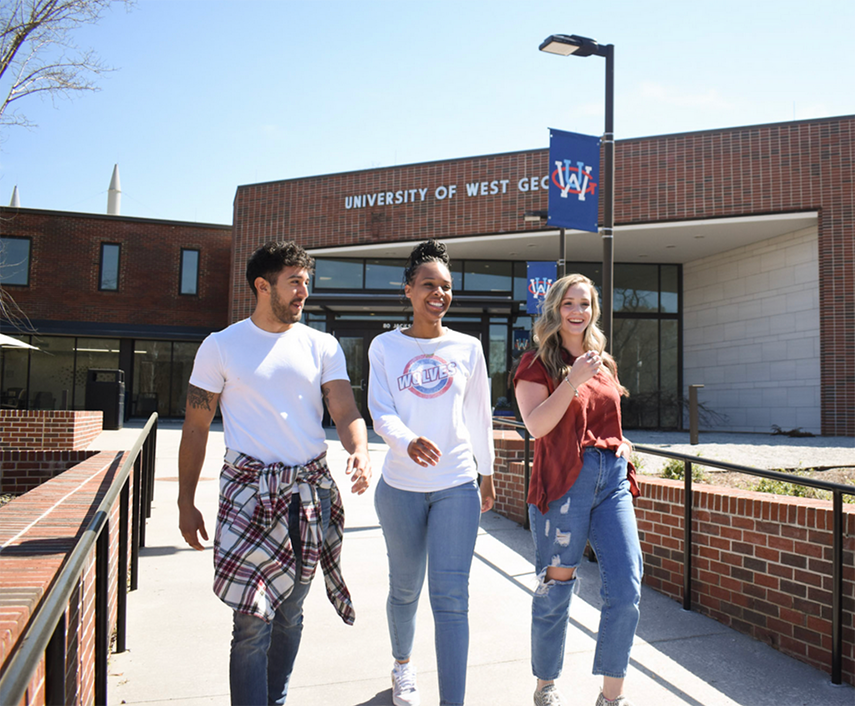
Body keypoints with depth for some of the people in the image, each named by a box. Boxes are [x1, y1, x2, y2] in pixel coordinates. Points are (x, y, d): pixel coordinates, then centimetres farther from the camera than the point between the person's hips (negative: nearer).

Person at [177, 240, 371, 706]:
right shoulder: (221, 346, 0)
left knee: (290, 613, 15)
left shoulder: (322, 346, 6)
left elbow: (346, 412, -2)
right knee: (252, 621, -6)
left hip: (311, 491, 3)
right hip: (250, 491, -3)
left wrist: (359, 453, -24)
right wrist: (186, 503, 2)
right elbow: (195, 428, 3)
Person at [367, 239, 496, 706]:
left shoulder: (467, 348, 3)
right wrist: (408, 440, -31)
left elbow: (479, 415, 12)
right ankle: (403, 664, 44)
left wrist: (487, 473, 16)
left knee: (451, 596, -6)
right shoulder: (385, 347, 0)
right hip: (401, 487, 0)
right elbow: (380, 411, -10)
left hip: (457, 486, 0)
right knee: (405, 588, 16)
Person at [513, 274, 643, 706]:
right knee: (556, 588, 5)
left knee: (626, 588, -2)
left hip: (612, 478, 5)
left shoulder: (604, 362, 17)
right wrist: (573, 380, -20)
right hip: (564, 482, -5)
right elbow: (536, 425, -13)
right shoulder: (537, 363, -1)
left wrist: (621, 442, 9)